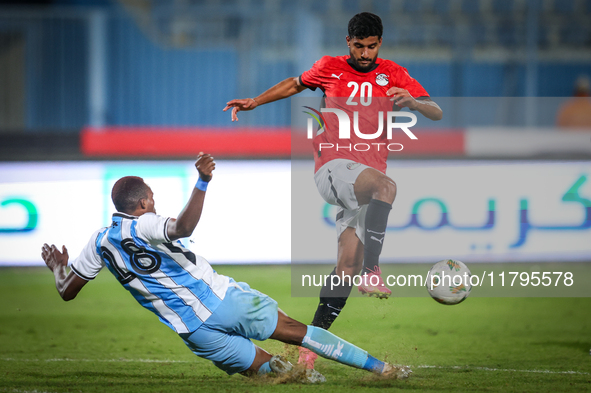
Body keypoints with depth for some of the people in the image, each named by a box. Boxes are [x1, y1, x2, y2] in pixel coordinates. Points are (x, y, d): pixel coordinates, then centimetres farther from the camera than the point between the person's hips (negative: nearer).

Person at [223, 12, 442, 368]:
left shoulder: (393, 75, 10)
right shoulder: (330, 69, 8)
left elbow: (437, 113, 5)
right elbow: (296, 84, 28)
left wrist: (413, 101, -16)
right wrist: (254, 102, 20)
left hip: (367, 179, 3)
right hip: (333, 165, -3)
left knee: (348, 264, -6)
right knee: (386, 185, -36)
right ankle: (373, 271, -40)